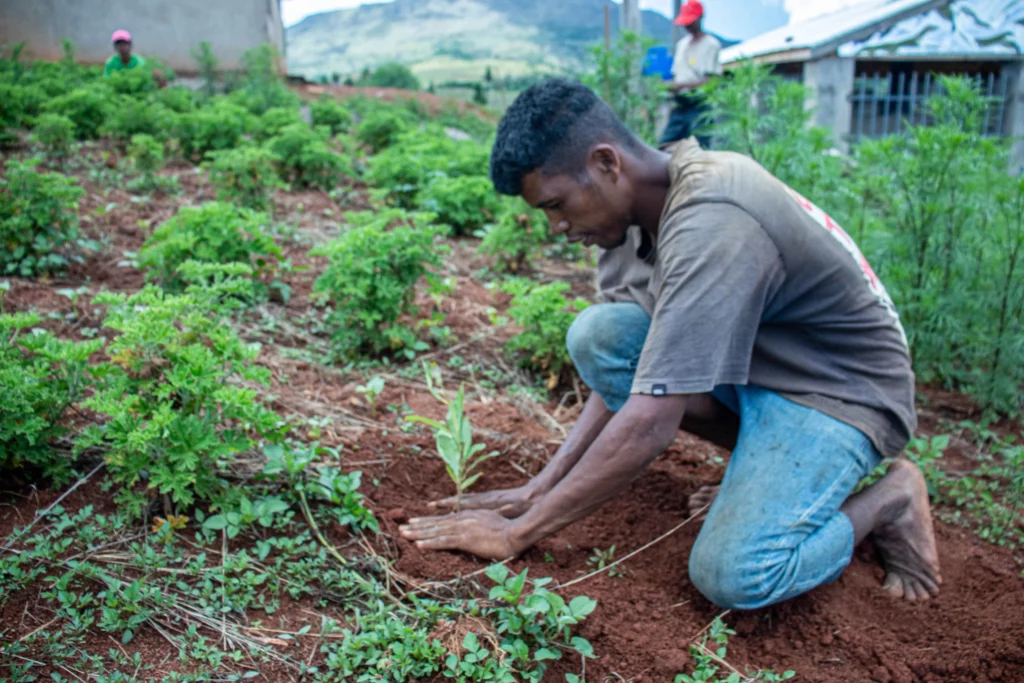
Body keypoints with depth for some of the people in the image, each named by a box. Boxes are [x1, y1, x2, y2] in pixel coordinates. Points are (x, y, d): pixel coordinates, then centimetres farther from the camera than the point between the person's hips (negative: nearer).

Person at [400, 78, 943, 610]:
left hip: (843, 388, -8)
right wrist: (540, 487, -6)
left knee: (734, 576, -27)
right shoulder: (642, 203, -4)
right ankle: (764, 464, 3)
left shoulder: (711, 226, -32)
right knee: (597, 335, -12)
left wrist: (518, 533, -25)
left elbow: (649, 425, -34)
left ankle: (888, 500, 2)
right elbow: (627, 365, 0)